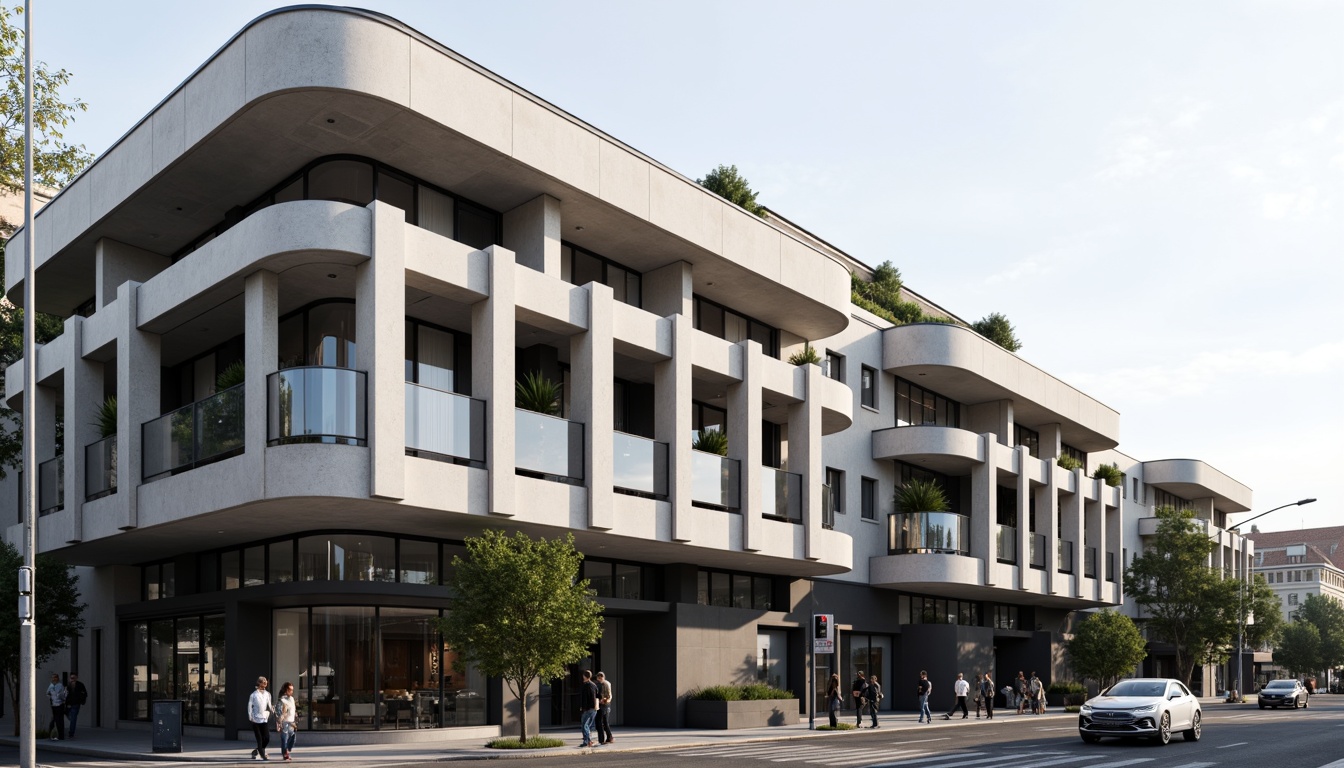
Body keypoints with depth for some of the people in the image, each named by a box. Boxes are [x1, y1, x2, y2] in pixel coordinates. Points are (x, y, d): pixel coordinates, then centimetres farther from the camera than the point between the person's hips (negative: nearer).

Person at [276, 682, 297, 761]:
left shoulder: (292, 698, 14)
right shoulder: (282, 700, -10)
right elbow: (279, 713, -15)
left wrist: (296, 722, 19)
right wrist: (278, 724, -19)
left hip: (292, 723, 7)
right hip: (285, 723, -7)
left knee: (292, 738, 7)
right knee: (285, 739, -2)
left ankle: (287, 753, 19)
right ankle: (285, 755, 5)